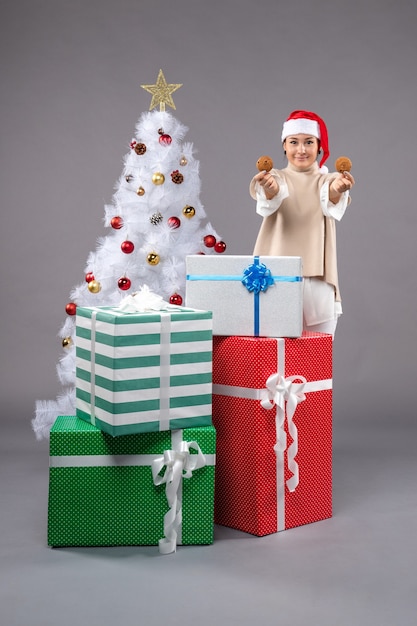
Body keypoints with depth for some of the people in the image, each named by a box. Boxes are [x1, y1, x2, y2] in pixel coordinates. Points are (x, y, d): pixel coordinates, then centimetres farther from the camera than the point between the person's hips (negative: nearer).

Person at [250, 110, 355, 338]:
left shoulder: (327, 179, 8)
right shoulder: (276, 177, 7)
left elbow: (331, 203, -17)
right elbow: (269, 201, -17)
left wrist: (337, 189, -41)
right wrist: (270, 189, -42)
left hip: (318, 276, 1)